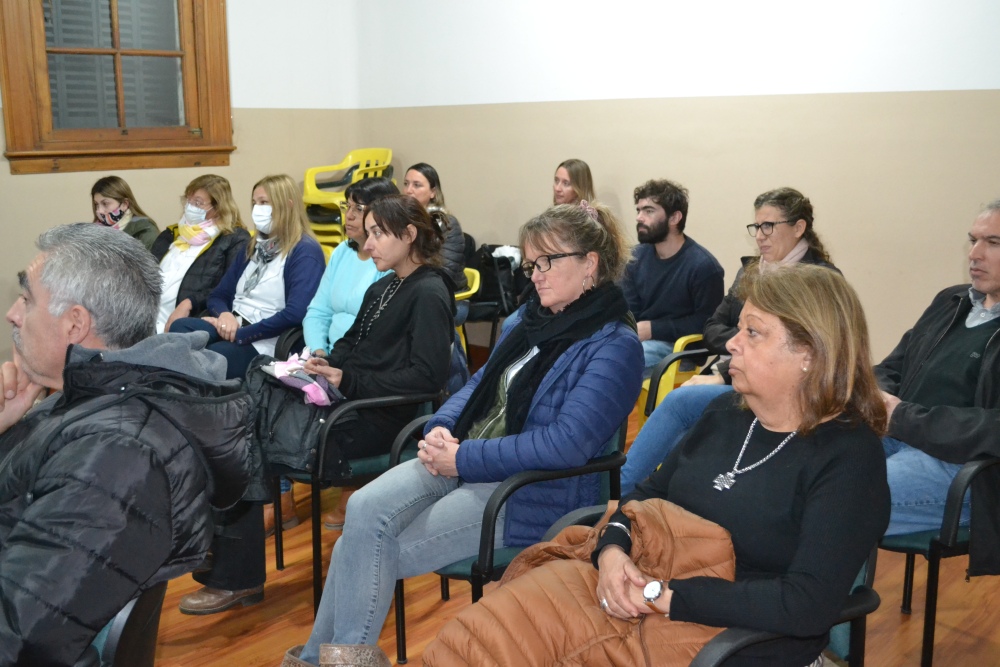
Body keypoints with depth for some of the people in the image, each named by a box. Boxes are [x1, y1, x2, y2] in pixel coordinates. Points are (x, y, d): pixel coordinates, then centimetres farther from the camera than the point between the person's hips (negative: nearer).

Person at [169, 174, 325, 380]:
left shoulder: (305, 252, -5)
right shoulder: (254, 247, 21)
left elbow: (295, 314, -19)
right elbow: (218, 295, 20)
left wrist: (240, 334, -16)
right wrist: (225, 314, -6)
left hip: (266, 344, -7)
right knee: (180, 327, -23)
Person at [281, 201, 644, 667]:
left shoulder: (614, 346, -12)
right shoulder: (531, 316, 12)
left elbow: (568, 442, -23)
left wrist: (463, 459, -20)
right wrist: (441, 429, -3)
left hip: (531, 490, -7)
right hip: (463, 459, 7)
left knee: (382, 552, -18)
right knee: (364, 510, -18)